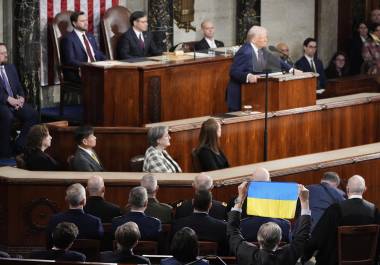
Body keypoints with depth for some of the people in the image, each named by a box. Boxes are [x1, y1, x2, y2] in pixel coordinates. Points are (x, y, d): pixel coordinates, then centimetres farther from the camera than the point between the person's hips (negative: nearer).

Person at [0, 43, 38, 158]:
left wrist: (21, 97, -2)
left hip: (15, 101, 6)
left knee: (33, 114, -20)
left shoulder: (11, 67, 20)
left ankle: (19, 146, -10)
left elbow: (19, 87, 20)